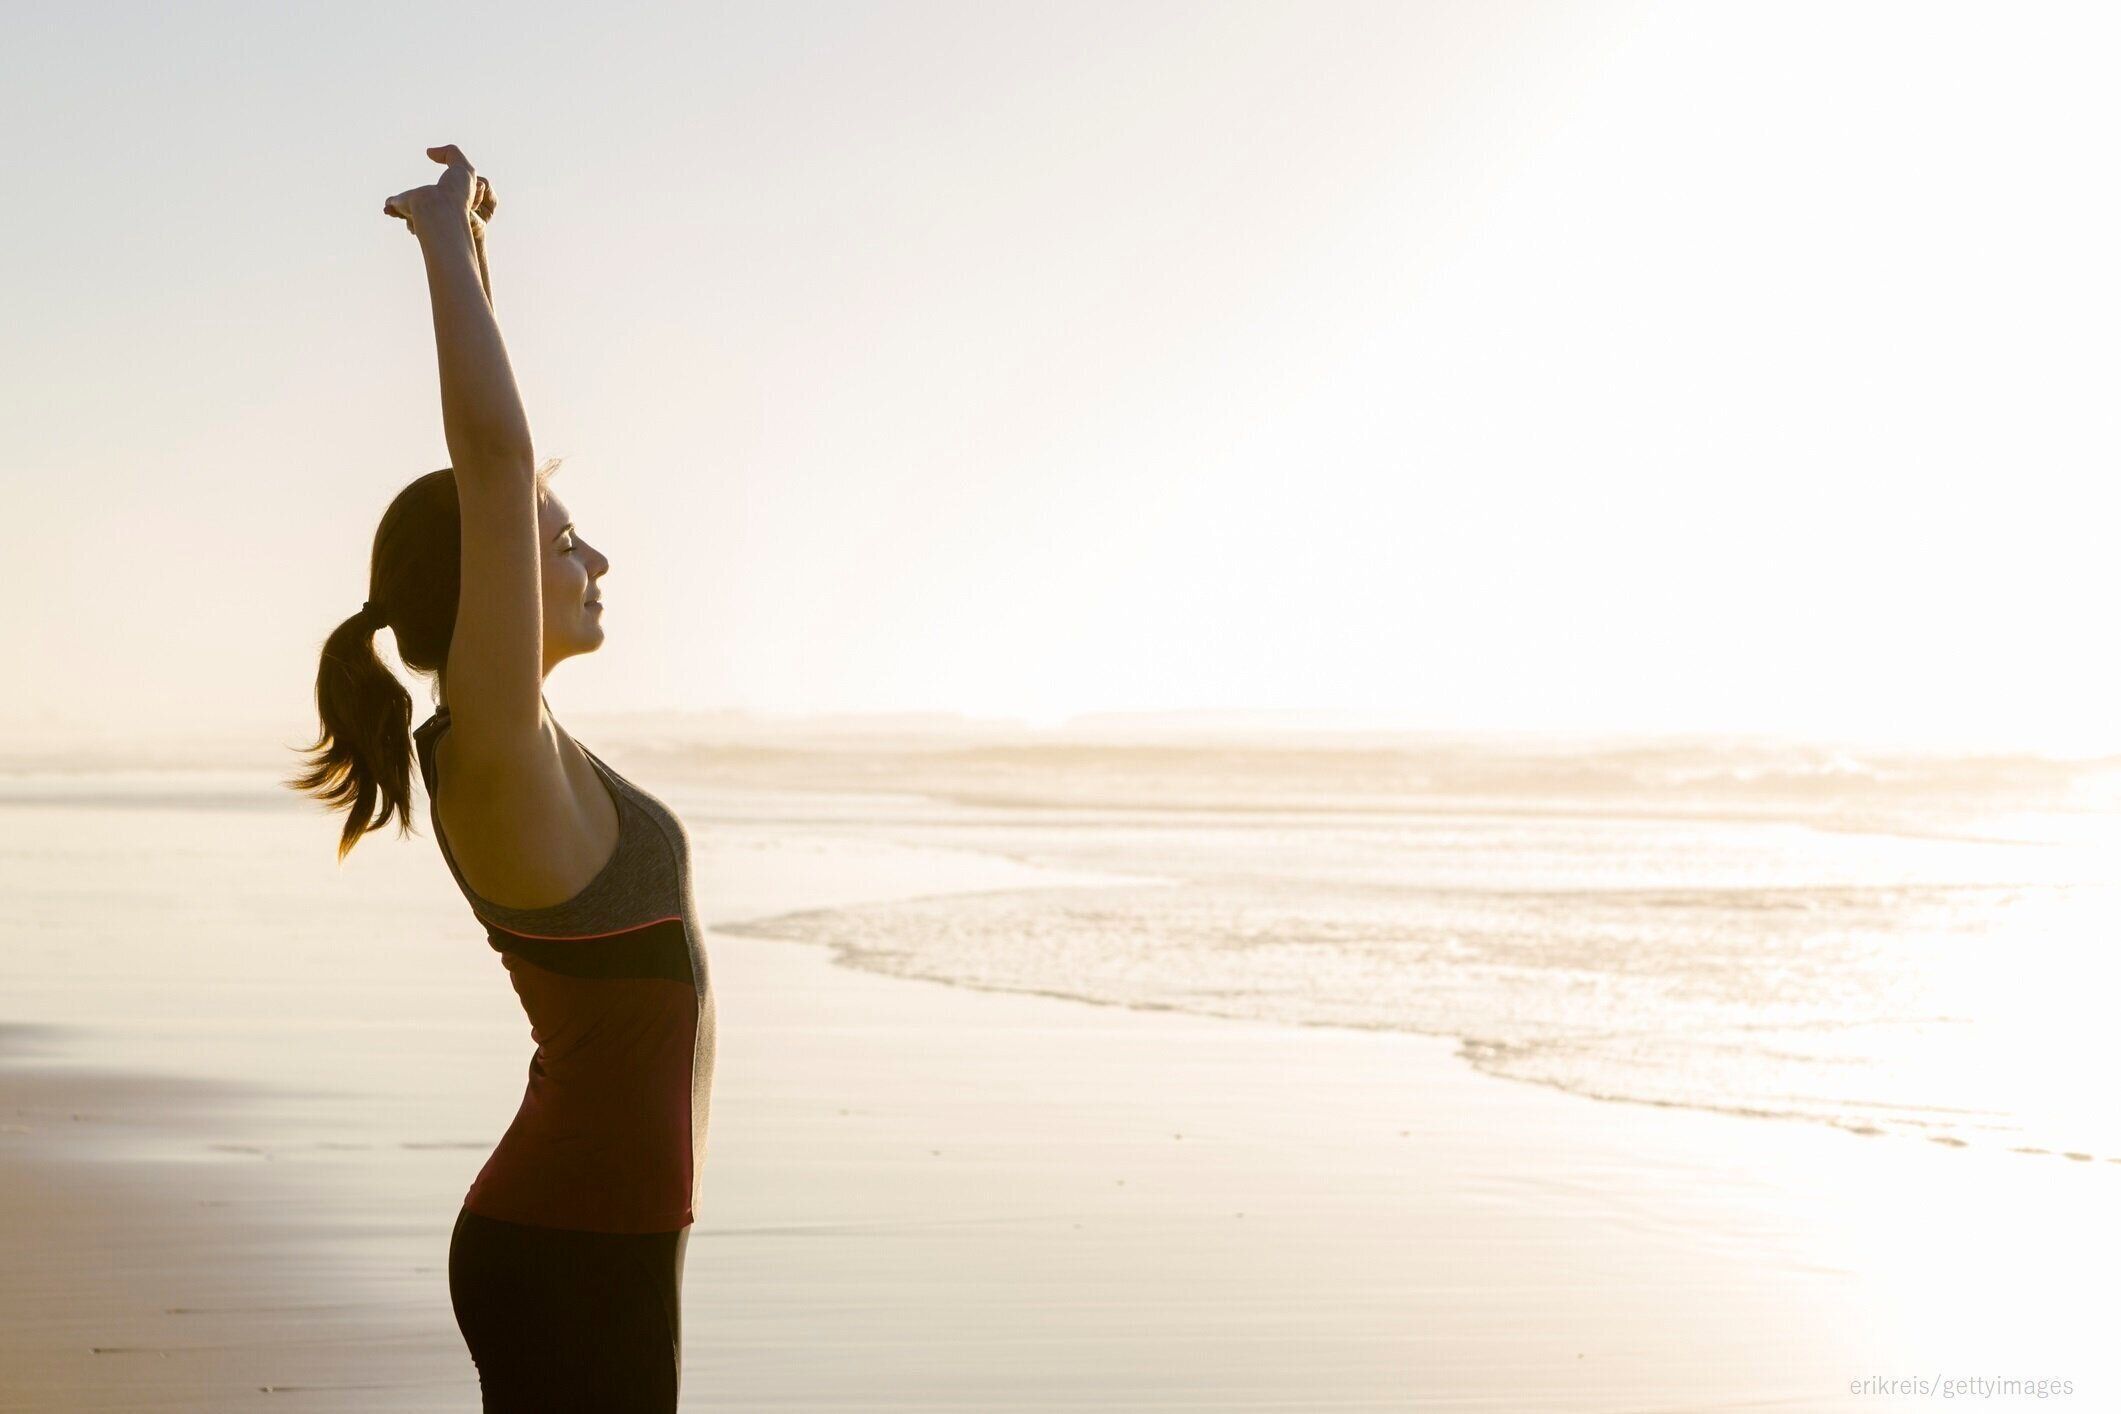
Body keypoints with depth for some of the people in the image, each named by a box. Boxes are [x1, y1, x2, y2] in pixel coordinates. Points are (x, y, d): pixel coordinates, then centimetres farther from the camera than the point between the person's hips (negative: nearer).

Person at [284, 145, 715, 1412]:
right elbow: (493, 455, -24)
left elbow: (497, 461, 15)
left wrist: (470, 255, 14)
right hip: (576, 1262, -10)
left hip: (573, 1242, 10)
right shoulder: (494, 748, -16)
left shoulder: (502, 735, 7)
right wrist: (448, 241, -15)